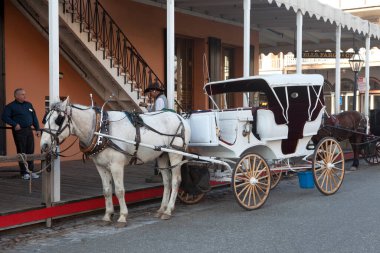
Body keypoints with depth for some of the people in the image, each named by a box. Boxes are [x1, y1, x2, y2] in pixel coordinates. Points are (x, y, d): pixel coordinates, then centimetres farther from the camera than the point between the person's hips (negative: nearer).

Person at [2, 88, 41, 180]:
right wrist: (15, 124, -19)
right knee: (22, 152, 0)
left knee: (30, 151, 8)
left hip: (29, 130, 5)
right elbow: (4, 117, -11)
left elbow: (34, 117, 14)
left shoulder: (29, 105, 13)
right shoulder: (10, 106, -5)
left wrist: (37, 129, 7)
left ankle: (31, 171, 18)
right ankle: (24, 173, 8)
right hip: (19, 131, -5)